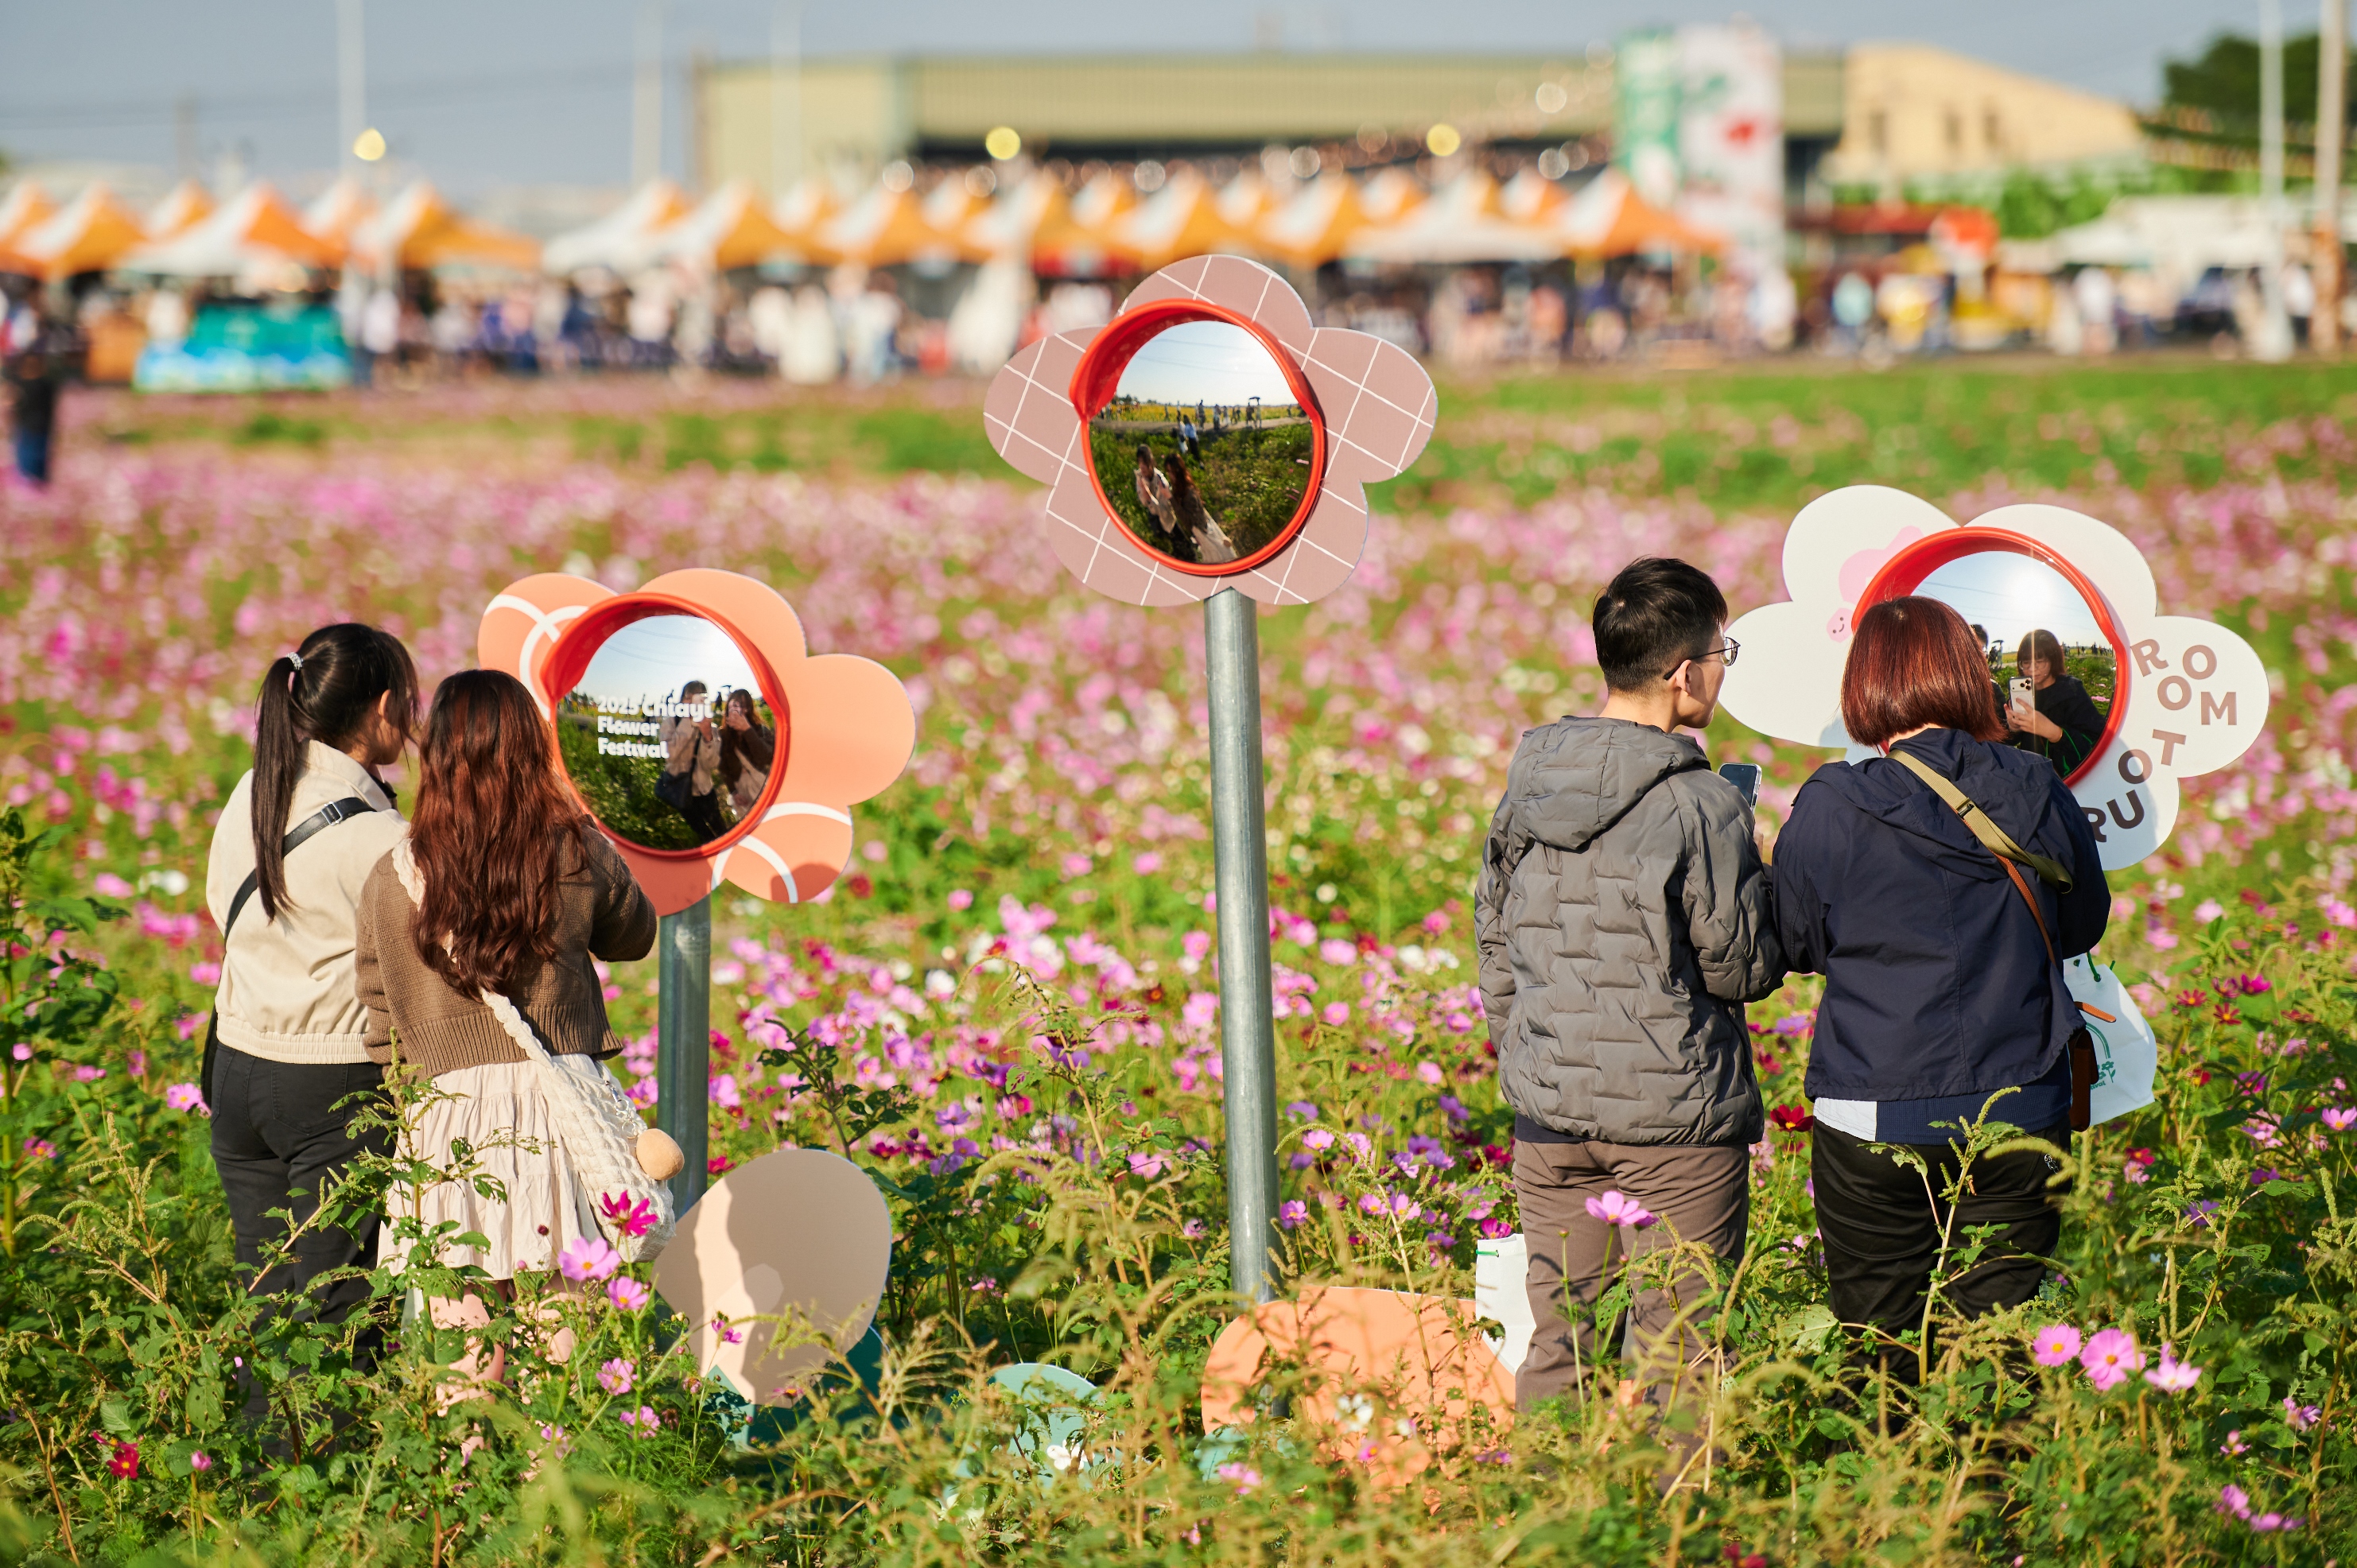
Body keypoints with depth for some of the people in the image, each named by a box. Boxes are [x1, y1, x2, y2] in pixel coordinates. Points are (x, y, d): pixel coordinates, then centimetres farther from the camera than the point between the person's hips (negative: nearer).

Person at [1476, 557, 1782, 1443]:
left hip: (1548, 1112, 6)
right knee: (1675, 1361, 1)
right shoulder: (1701, 806, -15)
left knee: (1556, 1345, 12)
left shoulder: (1525, 788, 4)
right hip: (1674, 1118, -5)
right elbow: (1741, 969, -9)